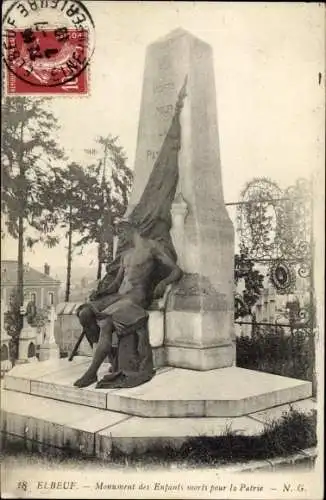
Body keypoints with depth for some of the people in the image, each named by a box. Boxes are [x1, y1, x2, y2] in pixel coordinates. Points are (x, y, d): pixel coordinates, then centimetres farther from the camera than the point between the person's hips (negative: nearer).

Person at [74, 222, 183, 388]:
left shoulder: (152, 246, 3)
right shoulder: (125, 255, 25)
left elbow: (177, 271, -4)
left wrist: (163, 282, -24)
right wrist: (101, 295, 6)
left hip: (138, 296, -7)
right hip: (119, 296, 7)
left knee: (106, 324, -30)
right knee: (84, 314, -15)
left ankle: (92, 373, -20)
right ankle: (110, 354, -10)